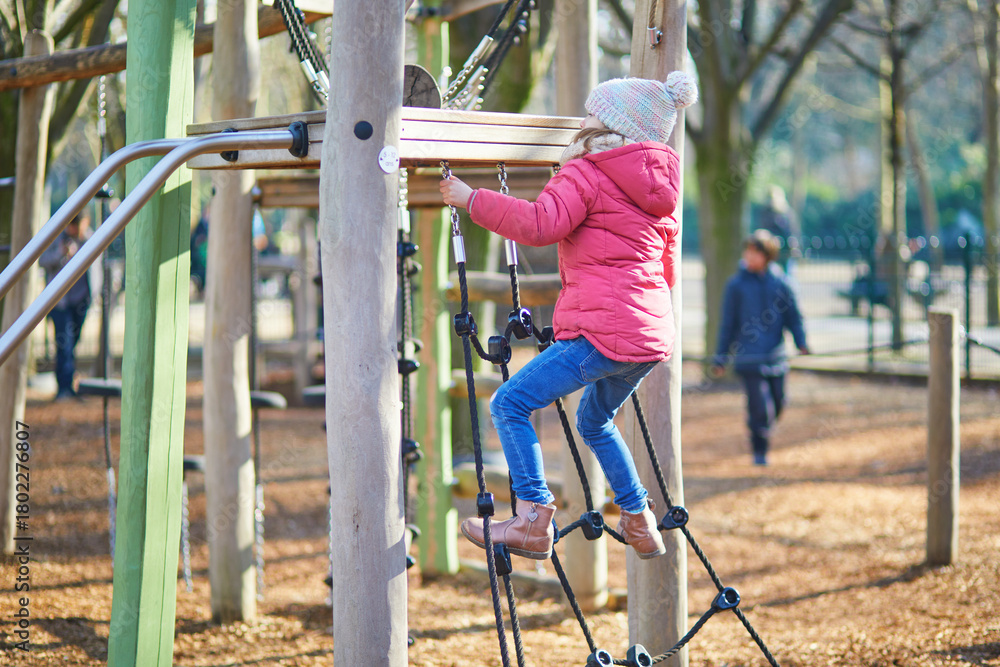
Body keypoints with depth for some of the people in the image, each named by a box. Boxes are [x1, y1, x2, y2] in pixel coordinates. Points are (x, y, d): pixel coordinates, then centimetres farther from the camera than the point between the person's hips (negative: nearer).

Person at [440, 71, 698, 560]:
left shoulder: (586, 175, -4)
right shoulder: (659, 188, 20)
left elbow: (539, 224, -21)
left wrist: (472, 200, -14)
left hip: (602, 331, -9)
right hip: (653, 334, 9)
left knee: (510, 404, -5)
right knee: (595, 420, 30)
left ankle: (533, 521, -14)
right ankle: (640, 525, 31)